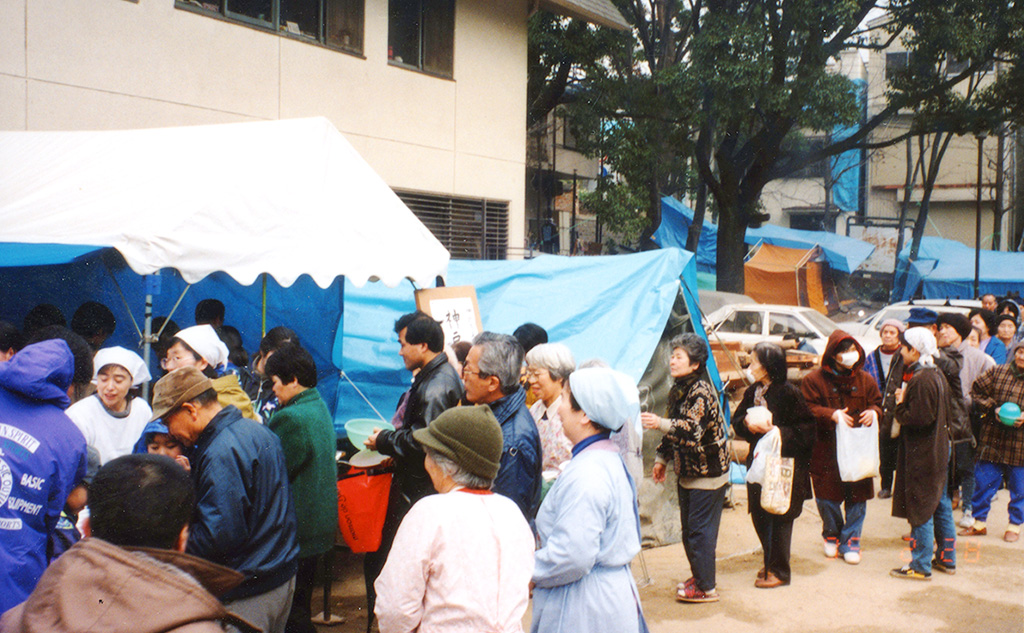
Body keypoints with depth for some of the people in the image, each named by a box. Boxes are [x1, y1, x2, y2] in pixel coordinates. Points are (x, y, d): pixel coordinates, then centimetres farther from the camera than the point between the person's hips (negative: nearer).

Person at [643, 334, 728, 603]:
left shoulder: (701, 392, -19)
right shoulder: (677, 390, 9)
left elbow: (692, 429, -32)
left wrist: (660, 424, -43)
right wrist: (662, 458, 16)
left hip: (707, 472, -9)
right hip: (687, 471, 9)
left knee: (700, 530, -5)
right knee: (688, 528, 16)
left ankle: (705, 588, 4)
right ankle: (699, 576, 31)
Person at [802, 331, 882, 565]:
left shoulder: (865, 379, 9)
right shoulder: (814, 380, -3)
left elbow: (878, 403, 15)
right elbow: (808, 410, -8)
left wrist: (873, 412, -9)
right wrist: (832, 415, -23)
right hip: (826, 450, -2)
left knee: (857, 496, 3)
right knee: (826, 496, 4)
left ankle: (850, 541, 18)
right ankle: (832, 536, 28)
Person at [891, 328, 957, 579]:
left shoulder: (921, 380, -21)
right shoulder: (937, 374, 10)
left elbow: (919, 418, -25)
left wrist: (901, 405, -9)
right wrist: (905, 401, 7)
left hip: (922, 454, -10)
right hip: (939, 449, 10)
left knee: (920, 510, -2)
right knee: (941, 505, 17)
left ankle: (921, 565, 5)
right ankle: (946, 558, 27)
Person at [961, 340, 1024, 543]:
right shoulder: (997, 372, 3)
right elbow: (977, 391, 8)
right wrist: (993, 408, -6)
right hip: (992, 440, 1)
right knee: (983, 482, 7)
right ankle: (979, 522, 20)